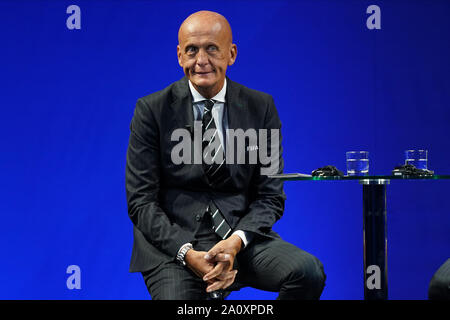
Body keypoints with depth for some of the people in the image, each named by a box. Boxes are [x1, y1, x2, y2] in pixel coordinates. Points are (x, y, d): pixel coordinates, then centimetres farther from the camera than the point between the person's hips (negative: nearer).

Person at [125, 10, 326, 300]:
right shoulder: (153, 110, 0)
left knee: (309, 272, -25)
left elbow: (270, 196, 6)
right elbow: (141, 201, -2)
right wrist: (187, 253, -17)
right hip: (173, 242, -2)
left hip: (241, 235, 3)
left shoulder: (261, 107, 6)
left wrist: (236, 241, -14)